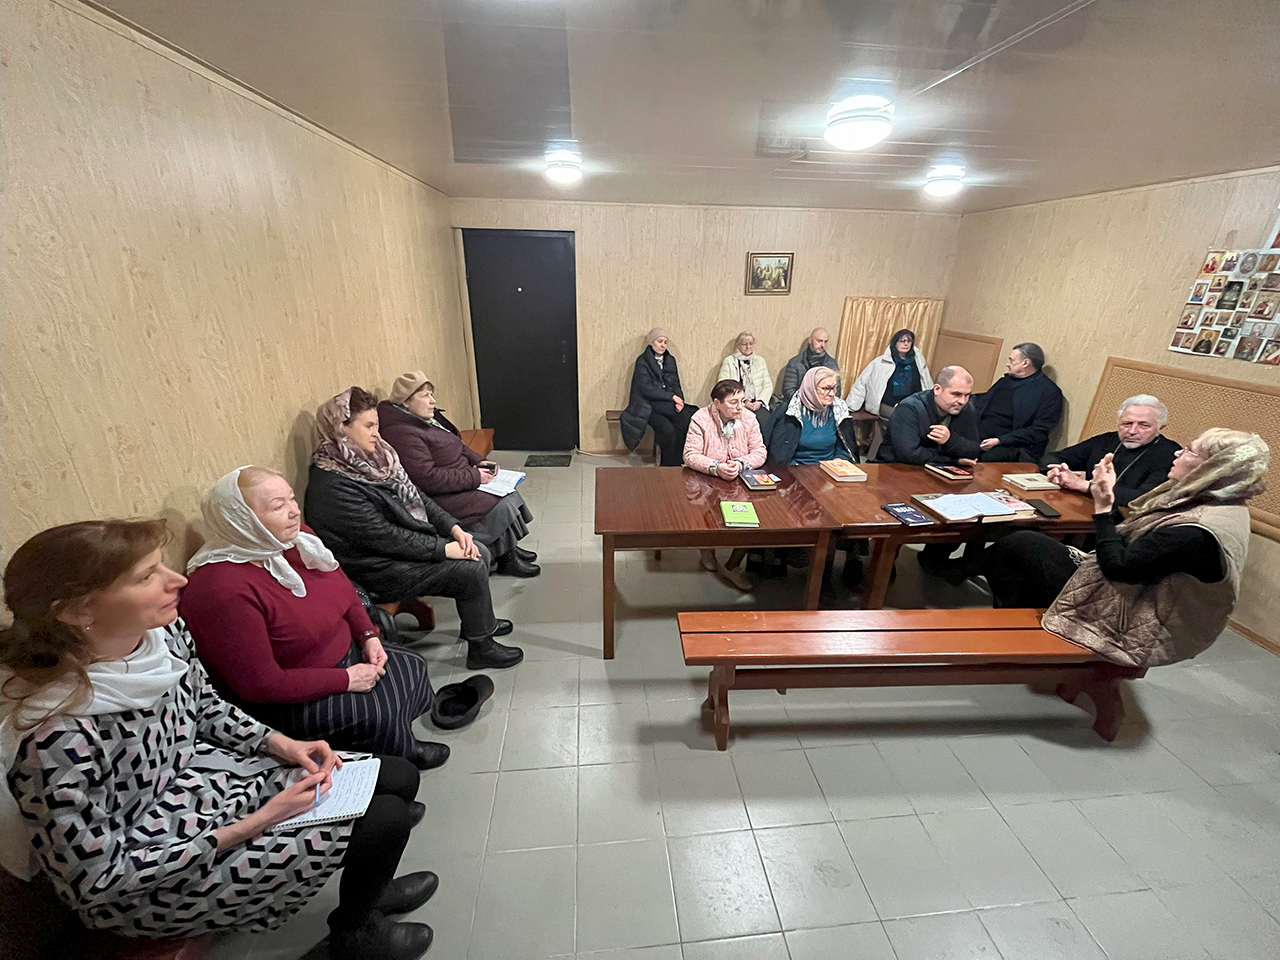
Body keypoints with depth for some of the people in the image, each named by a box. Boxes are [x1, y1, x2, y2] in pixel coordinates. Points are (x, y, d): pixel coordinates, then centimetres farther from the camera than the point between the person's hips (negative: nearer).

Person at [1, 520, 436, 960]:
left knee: (398, 777, 6)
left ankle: (368, 888, 38)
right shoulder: (56, 739, -35)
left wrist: (278, 742, -7)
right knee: (383, 819, -10)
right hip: (143, 885, -6)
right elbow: (103, 881, -23)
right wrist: (251, 826, -21)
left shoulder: (161, 631, -15)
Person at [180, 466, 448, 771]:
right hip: (283, 701, -8)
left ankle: (402, 745, 30)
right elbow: (263, 685, -27)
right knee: (381, 713, -15)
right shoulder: (224, 591, -31)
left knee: (413, 667, 5)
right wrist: (347, 679, -20)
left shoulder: (295, 536, -8)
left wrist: (369, 635, -4)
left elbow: (342, 585, 8)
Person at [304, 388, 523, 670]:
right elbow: (385, 537, -25)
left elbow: (415, 496, 6)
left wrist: (454, 528, -5)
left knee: (480, 553, 3)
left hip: (408, 541, 9)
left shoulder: (369, 458, 3)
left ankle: (480, 622, 24)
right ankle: (480, 647, 5)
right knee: (472, 570, -15)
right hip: (378, 571, -9)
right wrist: (444, 549, -21)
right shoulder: (332, 487, -25)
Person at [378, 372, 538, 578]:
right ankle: (507, 559, 5)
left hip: (460, 482, 10)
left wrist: (478, 461, 1)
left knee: (506, 491, 3)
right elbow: (428, 479, -28)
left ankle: (510, 548, 14)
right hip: (440, 499, -10)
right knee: (501, 506, -16)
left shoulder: (425, 419, 9)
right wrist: (474, 476, -22)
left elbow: (457, 444, 19)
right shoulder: (402, 434, -23)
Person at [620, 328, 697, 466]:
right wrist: (672, 396, -13)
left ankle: (676, 461, -8)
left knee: (686, 423, -23)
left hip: (668, 404, 5)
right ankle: (668, 465, -9)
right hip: (649, 405, -5)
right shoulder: (643, 361, -4)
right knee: (668, 430, -29)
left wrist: (679, 400, -5)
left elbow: (676, 384, 16)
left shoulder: (670, 360, 15)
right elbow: (647, 389, -12)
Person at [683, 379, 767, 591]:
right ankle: (707, 548, 12)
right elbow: (690, 455, -16)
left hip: (741, 481, 3)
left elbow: (759, 452, -4)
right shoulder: (701, 419, -12)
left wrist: (740, 464, -25)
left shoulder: (749, 418, -2)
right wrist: (717, 467, -32)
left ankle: (732, 565, 1)